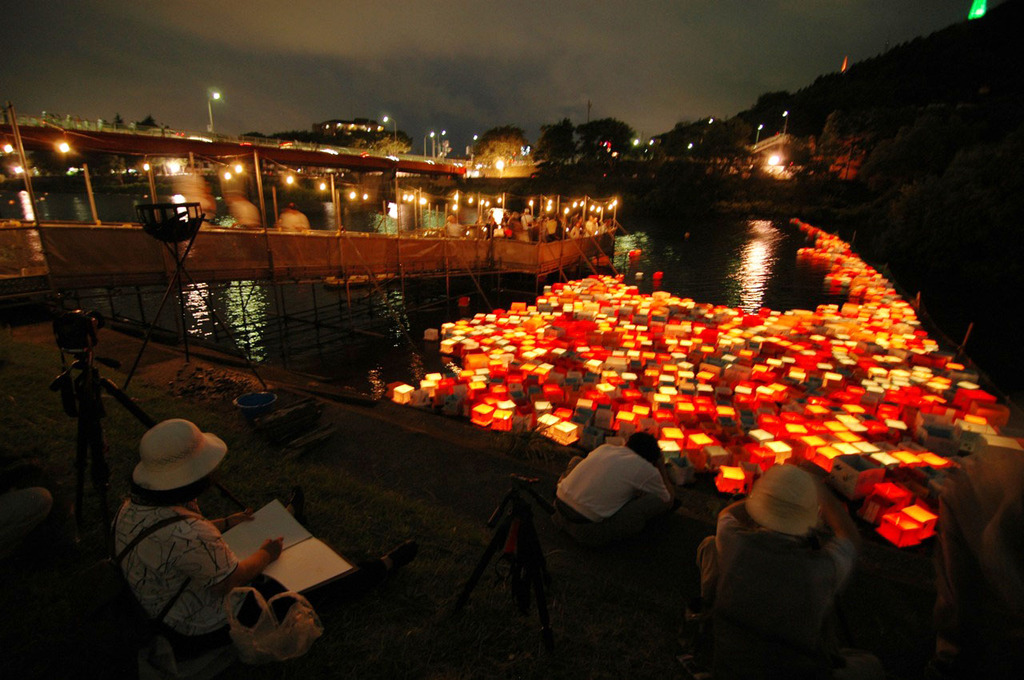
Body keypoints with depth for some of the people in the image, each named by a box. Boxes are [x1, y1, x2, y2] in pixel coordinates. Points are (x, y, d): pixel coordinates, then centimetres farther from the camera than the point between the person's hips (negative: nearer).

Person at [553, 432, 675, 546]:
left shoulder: (604, 447, 14)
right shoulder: (648, 470, -2)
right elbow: (669, 499, 18)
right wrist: (662, 468, 28)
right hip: (586, 531, -6)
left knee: (577, 460, 32)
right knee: (659, 500, -3)